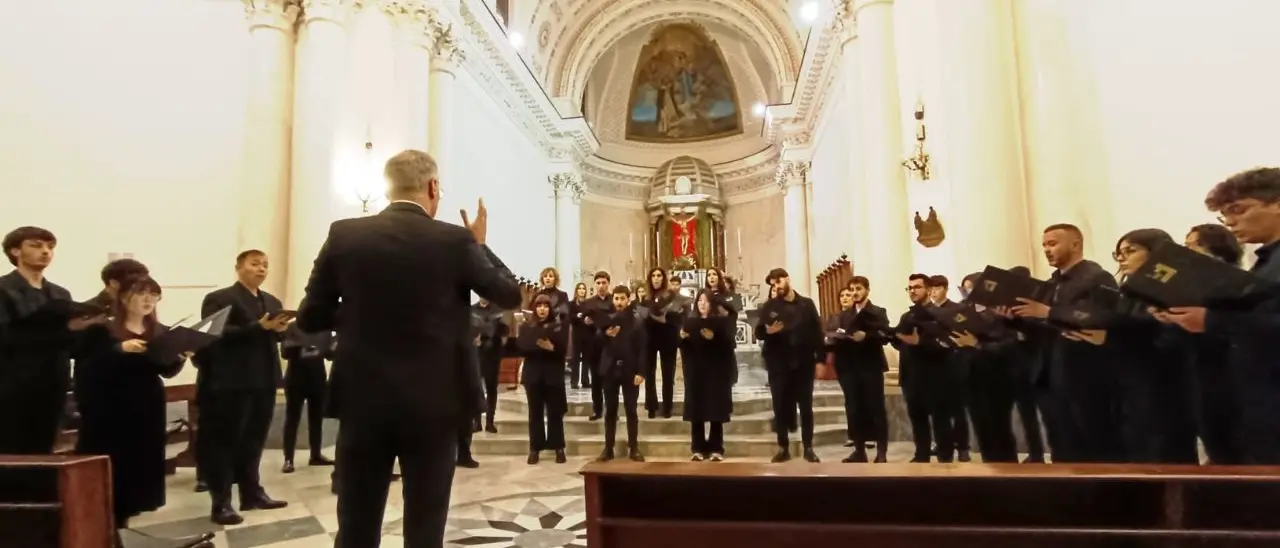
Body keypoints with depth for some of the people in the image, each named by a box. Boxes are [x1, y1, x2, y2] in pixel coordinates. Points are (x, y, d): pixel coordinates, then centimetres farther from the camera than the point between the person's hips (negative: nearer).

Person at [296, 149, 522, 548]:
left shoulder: (344, 235, -2)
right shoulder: (455, 241, -9)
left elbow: (310, 317, 2)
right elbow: (510, 295, 4)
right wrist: (480, 245, 16)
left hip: (363, 402, 2)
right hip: (434, 405, -2)